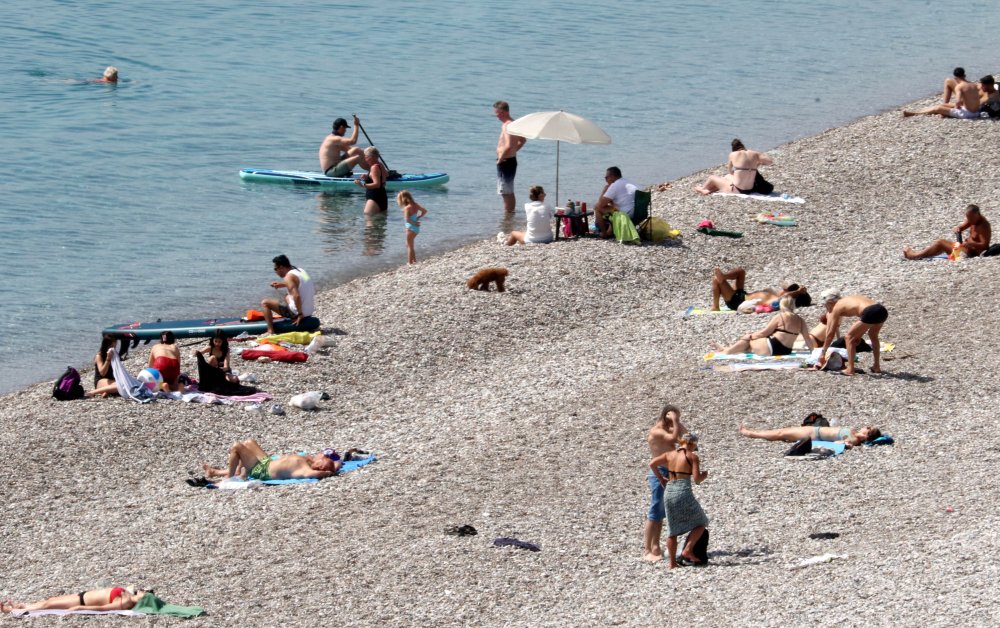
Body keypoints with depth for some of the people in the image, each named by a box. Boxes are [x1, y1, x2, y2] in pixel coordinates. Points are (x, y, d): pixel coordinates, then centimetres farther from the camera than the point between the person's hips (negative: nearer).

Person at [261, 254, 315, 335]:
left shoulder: (289, 277, -17)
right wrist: (283, 285, 18)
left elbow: (296, 296, -29)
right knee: (287, 297, 38)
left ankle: (270, 331, -10)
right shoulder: (301, 271, 9)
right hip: (310, 311, 9)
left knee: (264, 303, -2)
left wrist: (300, 315, -20)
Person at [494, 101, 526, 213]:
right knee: (509, 193, 18)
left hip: (505, 161, -10)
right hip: (511, 160, 10)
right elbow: (522, 140, 26)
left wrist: (500, 159, -20)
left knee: (506, 193, -6)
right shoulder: (512, 123, 12)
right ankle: (510, 213, 26)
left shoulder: (507, 126, -20)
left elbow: (508, 146, -31)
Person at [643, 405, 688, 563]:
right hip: (659, 474, -10)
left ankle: (655, 547, 20)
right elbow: (675, 438, -28)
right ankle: (647, 550, -9)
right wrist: (675, 422, -20)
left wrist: (677, 423, 4)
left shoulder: (667, 430, 13)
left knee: (661, 514, 14)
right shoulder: (656, 432, -15)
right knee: (655, 513, -9)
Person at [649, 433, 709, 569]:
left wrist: (661, 479, 18)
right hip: (683, 493, -5)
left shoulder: (670, 454, 10)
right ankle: (687, 550, -6)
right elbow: (697, 479, -9)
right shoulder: (692, 456, -3)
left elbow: (652, 464, 7)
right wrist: (704, 476, 13)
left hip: (669, 492, 5)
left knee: (673, 529, 14)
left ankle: (672, 562, 13)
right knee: (700, 523, 12)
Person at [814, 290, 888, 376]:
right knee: (873, 335, 34)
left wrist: (823, 353, 22)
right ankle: (876, 367, 39)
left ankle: (850, 369, 6)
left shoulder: (837, 308, 13)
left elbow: (830, 334, 15)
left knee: (849, 338, 11)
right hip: (883, 310, 8)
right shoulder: (848, 300, 32)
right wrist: (858, 336, 41)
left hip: (870, 313, -8)